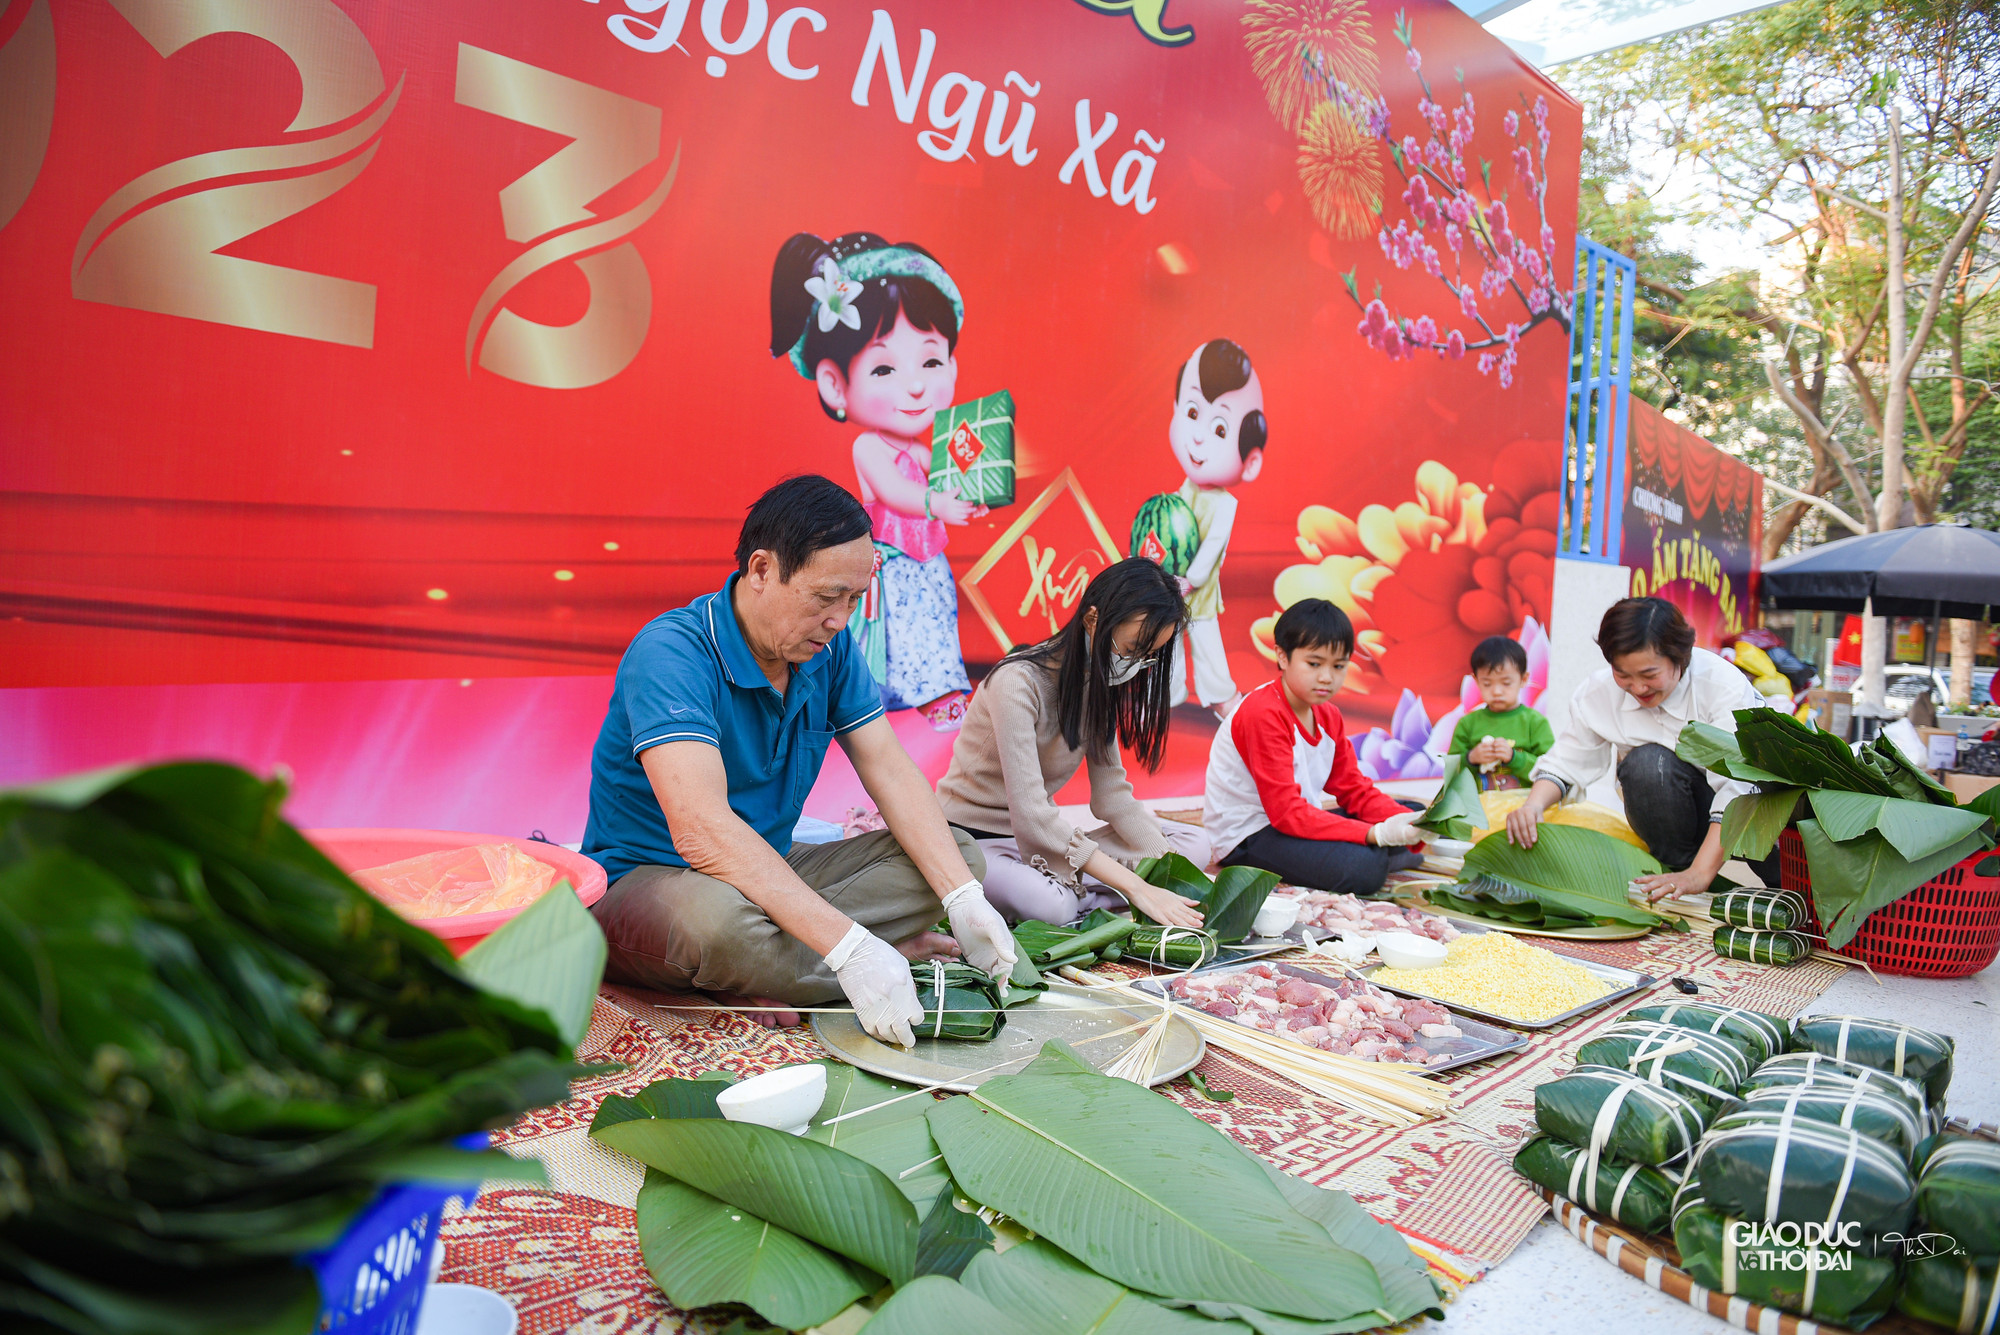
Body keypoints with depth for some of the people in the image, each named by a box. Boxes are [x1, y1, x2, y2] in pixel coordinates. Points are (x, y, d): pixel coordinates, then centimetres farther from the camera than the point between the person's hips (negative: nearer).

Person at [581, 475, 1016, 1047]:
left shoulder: (829, 647, -3)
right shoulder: (670, 652, -25)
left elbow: (890, 771, -2)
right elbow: (701, 831, -37)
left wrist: (964, 898, -17)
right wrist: (850, 948, -41)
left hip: (770, 872, 8)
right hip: (641, 881, -7)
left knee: (959, 857, -7)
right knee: (715, 915, -43)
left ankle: (757, 983, -19)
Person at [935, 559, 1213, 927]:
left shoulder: (1099, 681, 1)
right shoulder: (1018, 682, -24)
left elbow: (1112, 793, -1)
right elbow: (1030, 814, -31)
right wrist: (1134, 887, -33)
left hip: (1041, 837, 8)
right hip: (973, 839, -8)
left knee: (1194, 843, -4)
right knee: (1046, 904, -40)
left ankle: (1067, 891, -15)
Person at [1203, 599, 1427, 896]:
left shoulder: (1328, 715, 8)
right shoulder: (1264, 714, -21)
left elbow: (1354, 789, 6)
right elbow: (1286, 811, -26)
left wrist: (1410, 820, -15)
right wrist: (1375, 834, -32)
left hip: (1299, 823, 9)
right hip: (1247, 837, -9)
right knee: (1361, 868, -30)